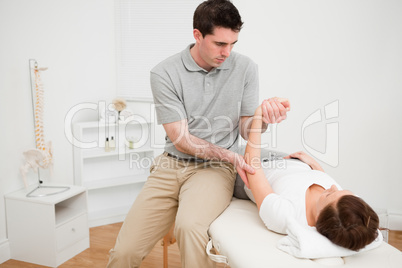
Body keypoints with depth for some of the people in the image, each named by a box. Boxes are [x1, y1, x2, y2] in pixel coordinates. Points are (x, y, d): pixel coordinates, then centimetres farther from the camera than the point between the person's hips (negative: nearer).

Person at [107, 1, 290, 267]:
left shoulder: (245, 68, -1)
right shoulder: (165, 73, -5)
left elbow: (246, 130, 2)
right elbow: (180, 139, -7)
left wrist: (263, 116, -20)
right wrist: (229, 155, -17)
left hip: (215, 168, -1)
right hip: (172, 165, 1)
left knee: (190, 225, -34)